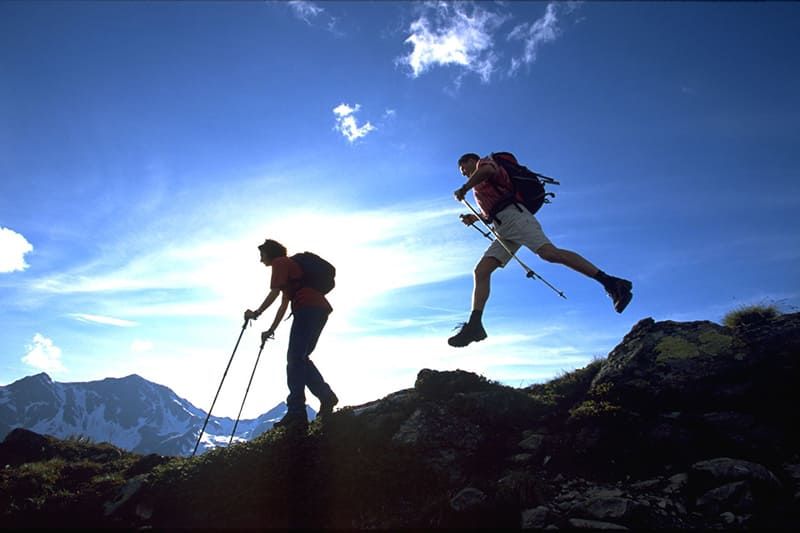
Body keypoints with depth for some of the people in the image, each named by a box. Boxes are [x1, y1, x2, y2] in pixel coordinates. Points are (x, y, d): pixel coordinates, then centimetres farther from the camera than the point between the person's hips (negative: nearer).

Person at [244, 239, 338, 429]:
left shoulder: (280, 263, 6)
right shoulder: (290, 265, 33)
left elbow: (274, 293, -6)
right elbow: (284, 305, 31)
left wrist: (256, 313, 1)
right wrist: (271, 330, 31)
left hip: (308, 308, -9)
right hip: (320, 309, 9)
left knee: (295, 358, -12)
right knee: (300, 358, 12)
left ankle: (296, 412, -17)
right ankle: (326, 396, 6)